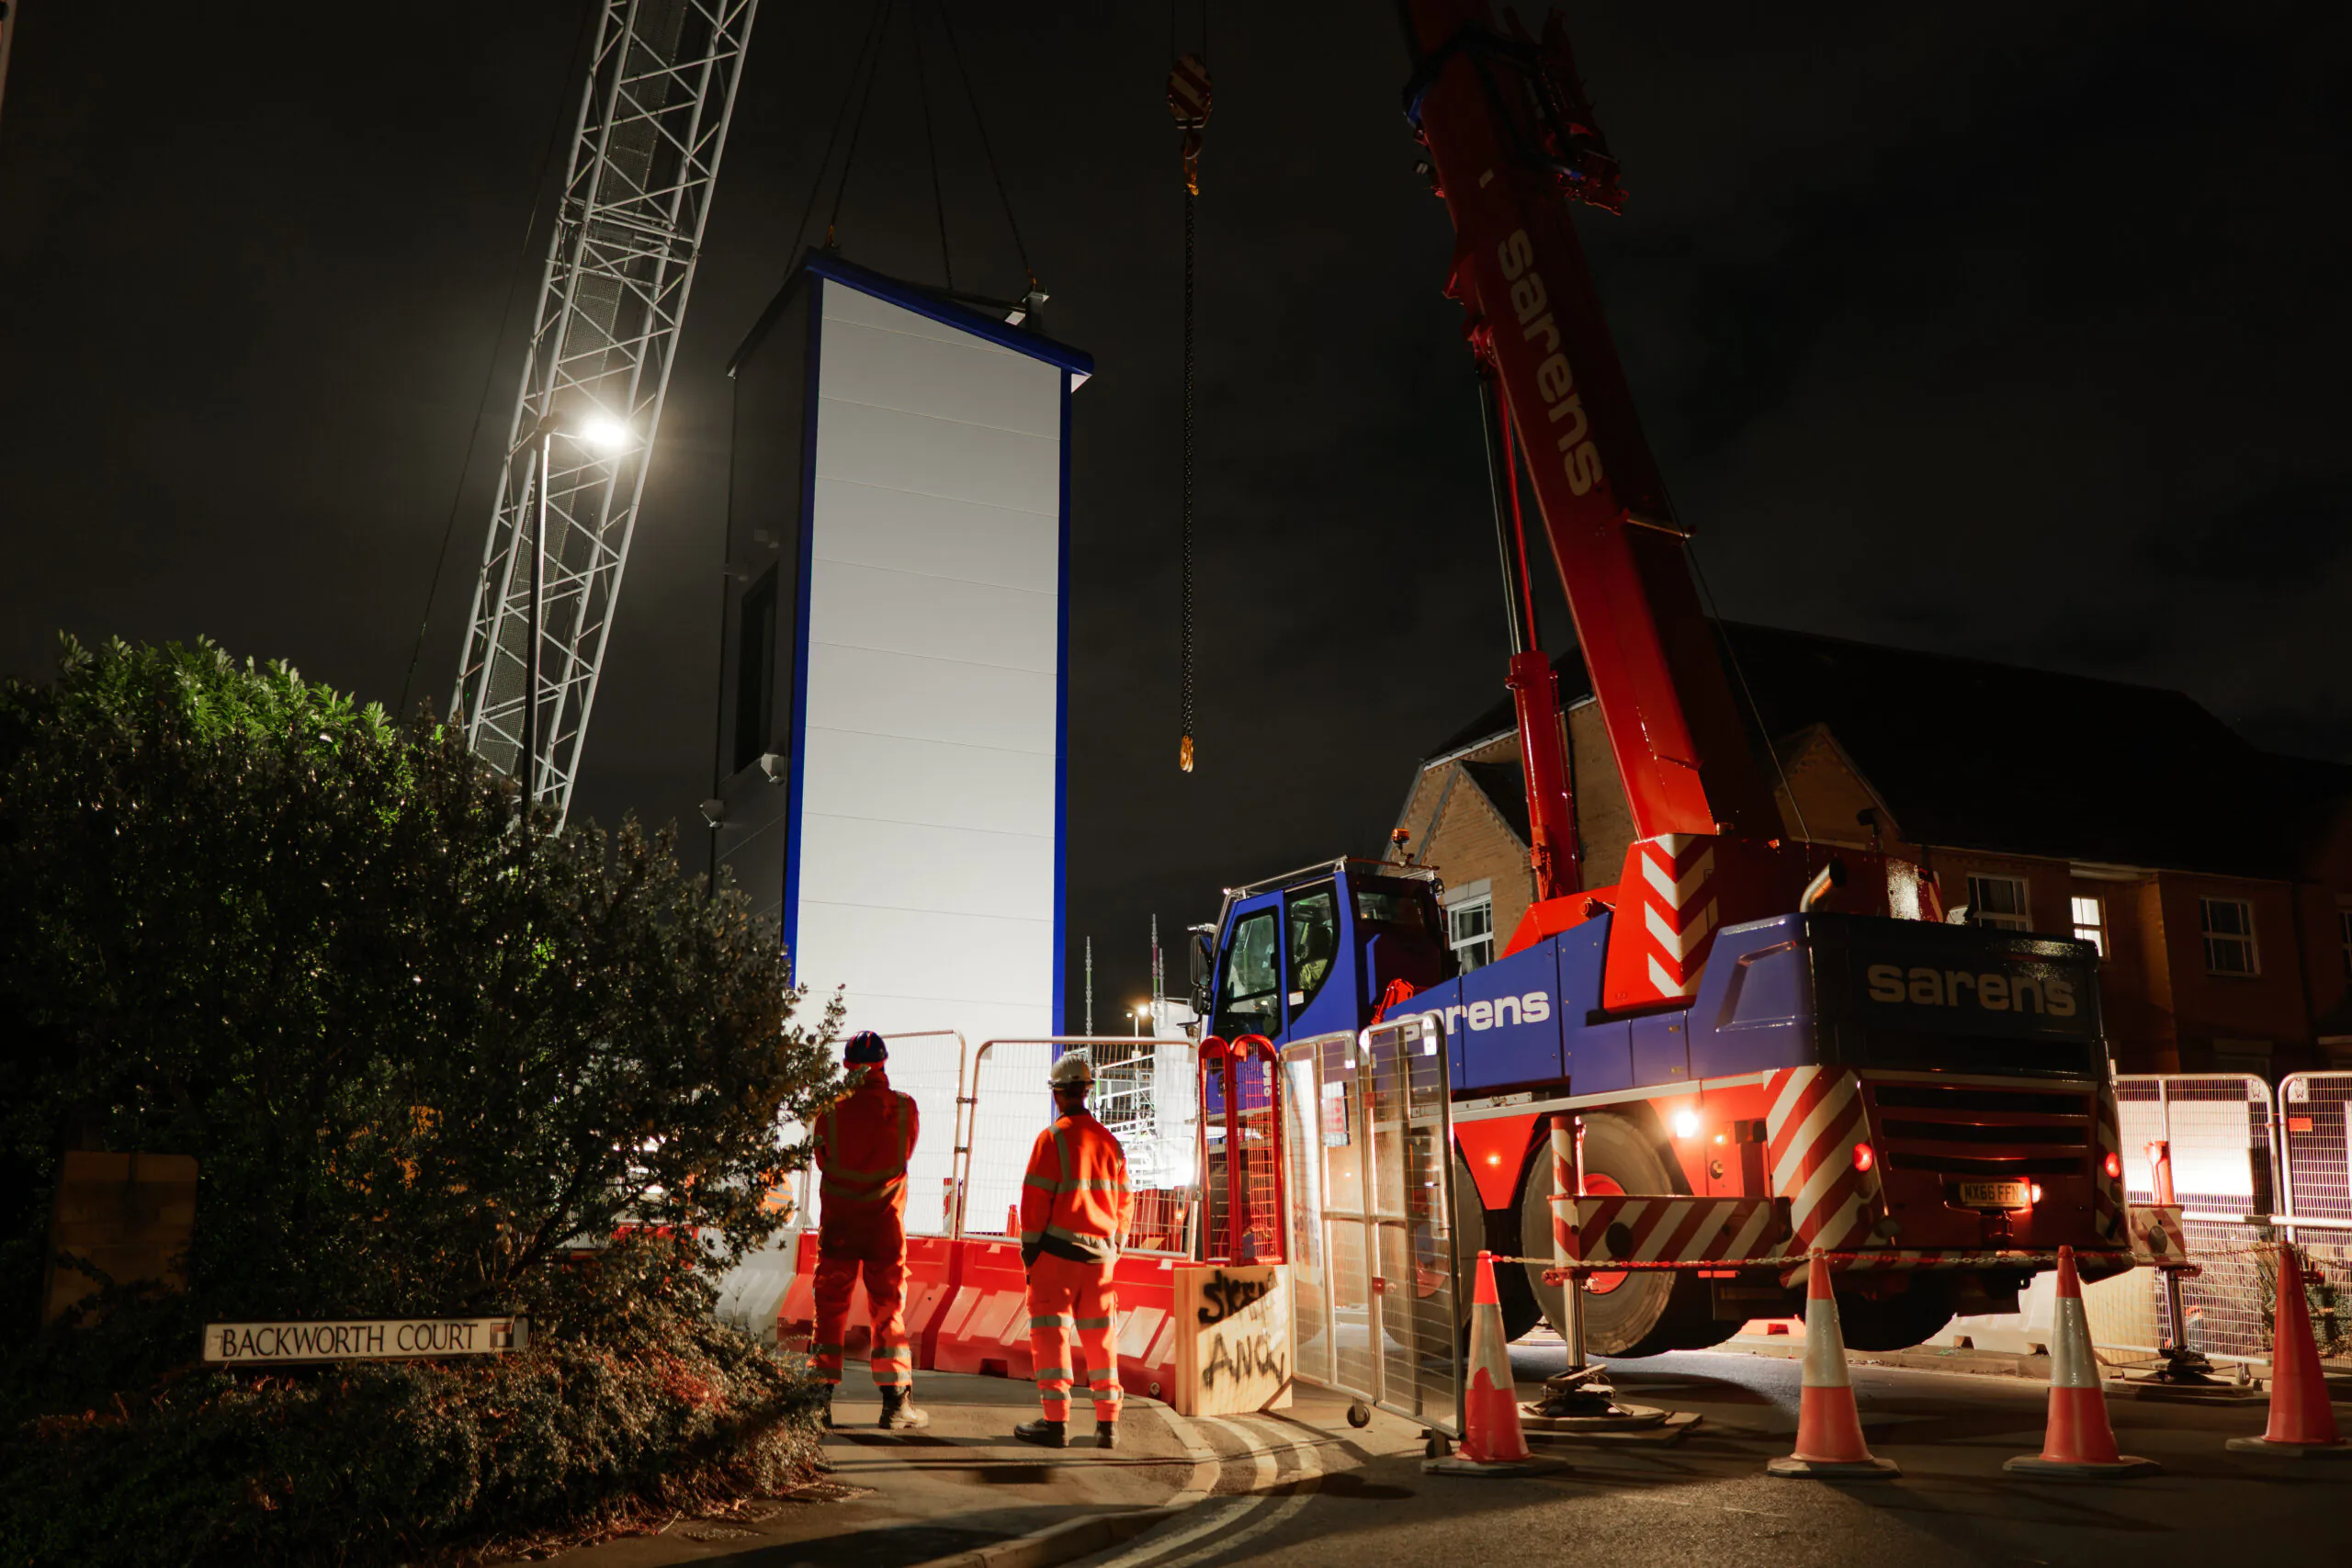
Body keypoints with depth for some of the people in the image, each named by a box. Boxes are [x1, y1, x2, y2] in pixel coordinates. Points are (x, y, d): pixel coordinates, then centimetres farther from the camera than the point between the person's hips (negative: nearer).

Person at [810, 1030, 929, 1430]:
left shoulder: (832, 1109, -10)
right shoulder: (904, 1107, -8)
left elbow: (822, 1159, 1)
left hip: (838, 1220, 0)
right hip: (885, 1221, 0)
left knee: (830, 1305, 10)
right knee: (888, 1307, 8)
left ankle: (821, 1398, 11)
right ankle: (895, 1403, 8)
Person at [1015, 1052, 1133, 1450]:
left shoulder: (1053, 1138, -10)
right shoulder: (1109, 1141, 8)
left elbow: (1035, 1198, -11)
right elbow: (1124, 1203, 11)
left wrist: (1029, 1252, -2)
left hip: (1058, 1250, -5)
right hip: (1099, 1253, 5)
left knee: (1050, 1332, 1)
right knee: (1100, 1335, 11)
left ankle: (1056, 1421, -1)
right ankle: (1107, 1423, 13)